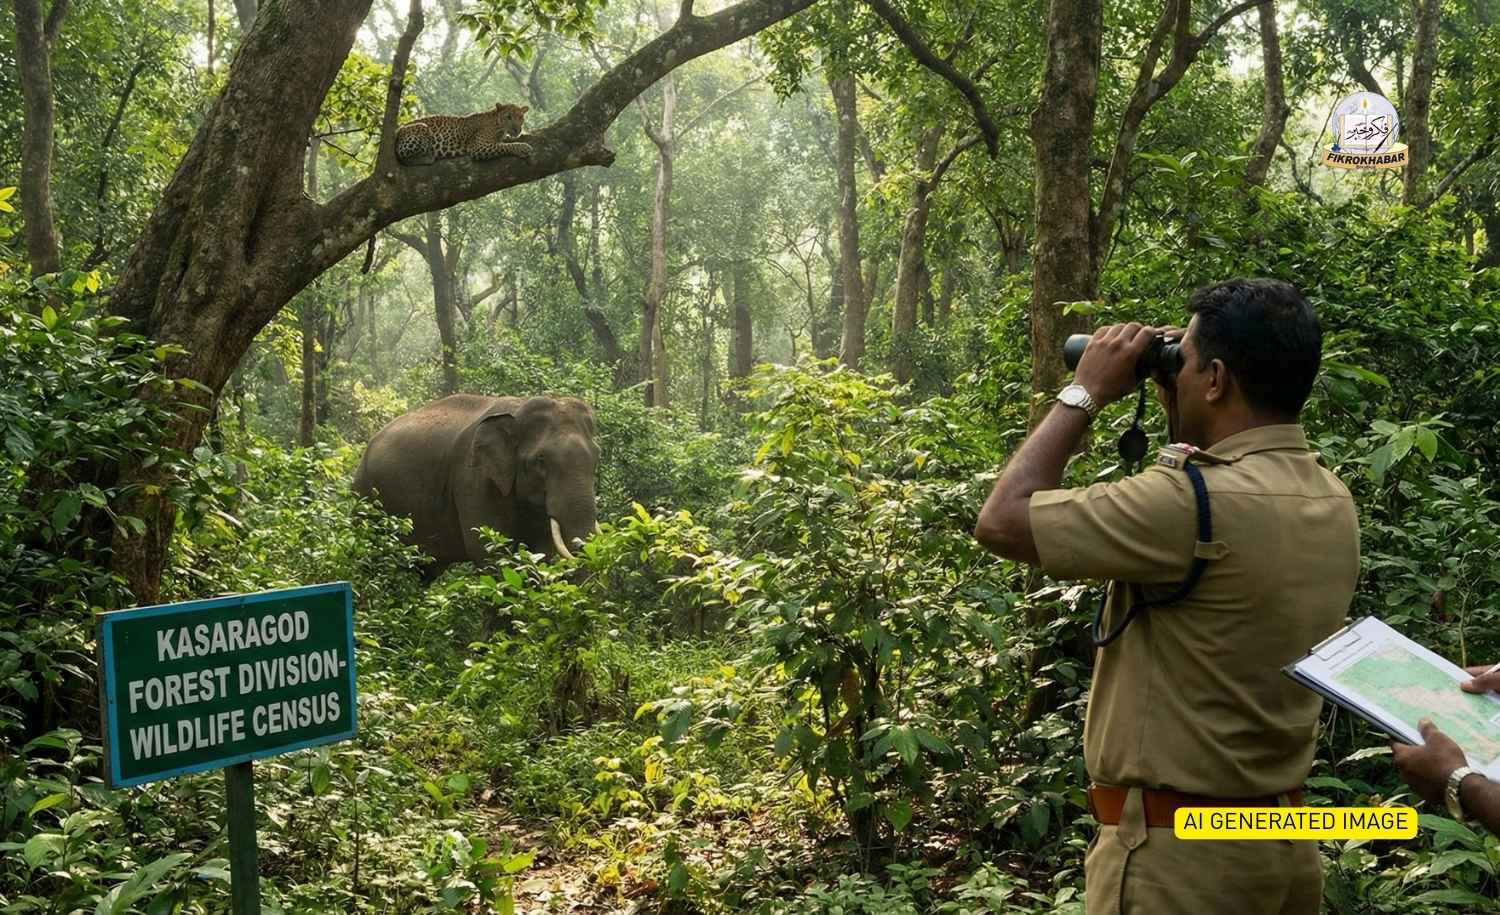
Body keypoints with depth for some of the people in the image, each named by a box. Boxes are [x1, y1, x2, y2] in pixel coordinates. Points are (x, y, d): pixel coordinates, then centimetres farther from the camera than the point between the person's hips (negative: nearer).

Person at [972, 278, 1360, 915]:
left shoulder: (1199, 502, -25)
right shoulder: (1332, 503, 3)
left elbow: (1002, 521, -19)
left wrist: (1085, 392, -9)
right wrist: (1174, 411, 12)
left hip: (1177, 852, -8)